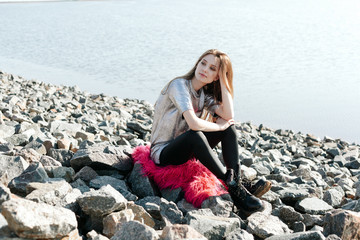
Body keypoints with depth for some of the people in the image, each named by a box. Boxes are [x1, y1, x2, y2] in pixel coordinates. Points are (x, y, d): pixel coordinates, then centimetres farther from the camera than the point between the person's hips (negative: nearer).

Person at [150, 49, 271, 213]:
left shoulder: (205, 94, 6)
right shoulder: (179, 85, -19)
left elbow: (229, 116, -14)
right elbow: (193, 124, -33)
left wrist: (223, 80, -12)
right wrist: (219, 126, -15)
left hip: (188, 150, 8)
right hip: (163, 153, -8)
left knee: (229, 126, -7)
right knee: (195, 135, -37)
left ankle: (237, 179, -23)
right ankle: (232, 186, -33)